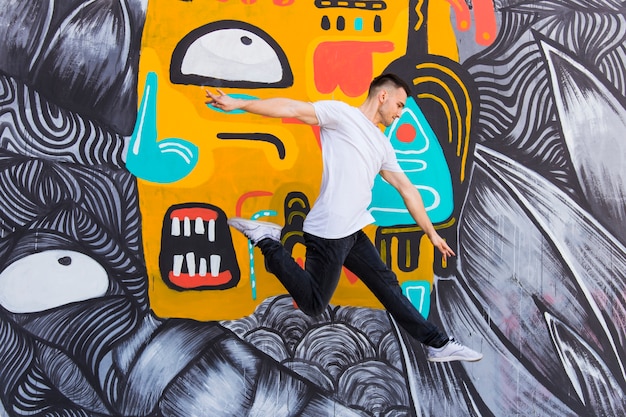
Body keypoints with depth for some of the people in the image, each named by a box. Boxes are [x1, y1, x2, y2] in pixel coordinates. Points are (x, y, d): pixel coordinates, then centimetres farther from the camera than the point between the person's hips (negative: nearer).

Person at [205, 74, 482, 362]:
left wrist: (431, 233, 24)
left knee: (387, 284, 15)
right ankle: (266, 240, 7)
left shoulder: (383, 146, 19)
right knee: (313, 305, 1)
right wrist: (239, 104, -17)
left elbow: (406, 189, 22)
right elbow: (292, 108, -11)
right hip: (329, 233, -8)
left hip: (353, 232, 8)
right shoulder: (342, 113, -4)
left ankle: (437, 344, 27)